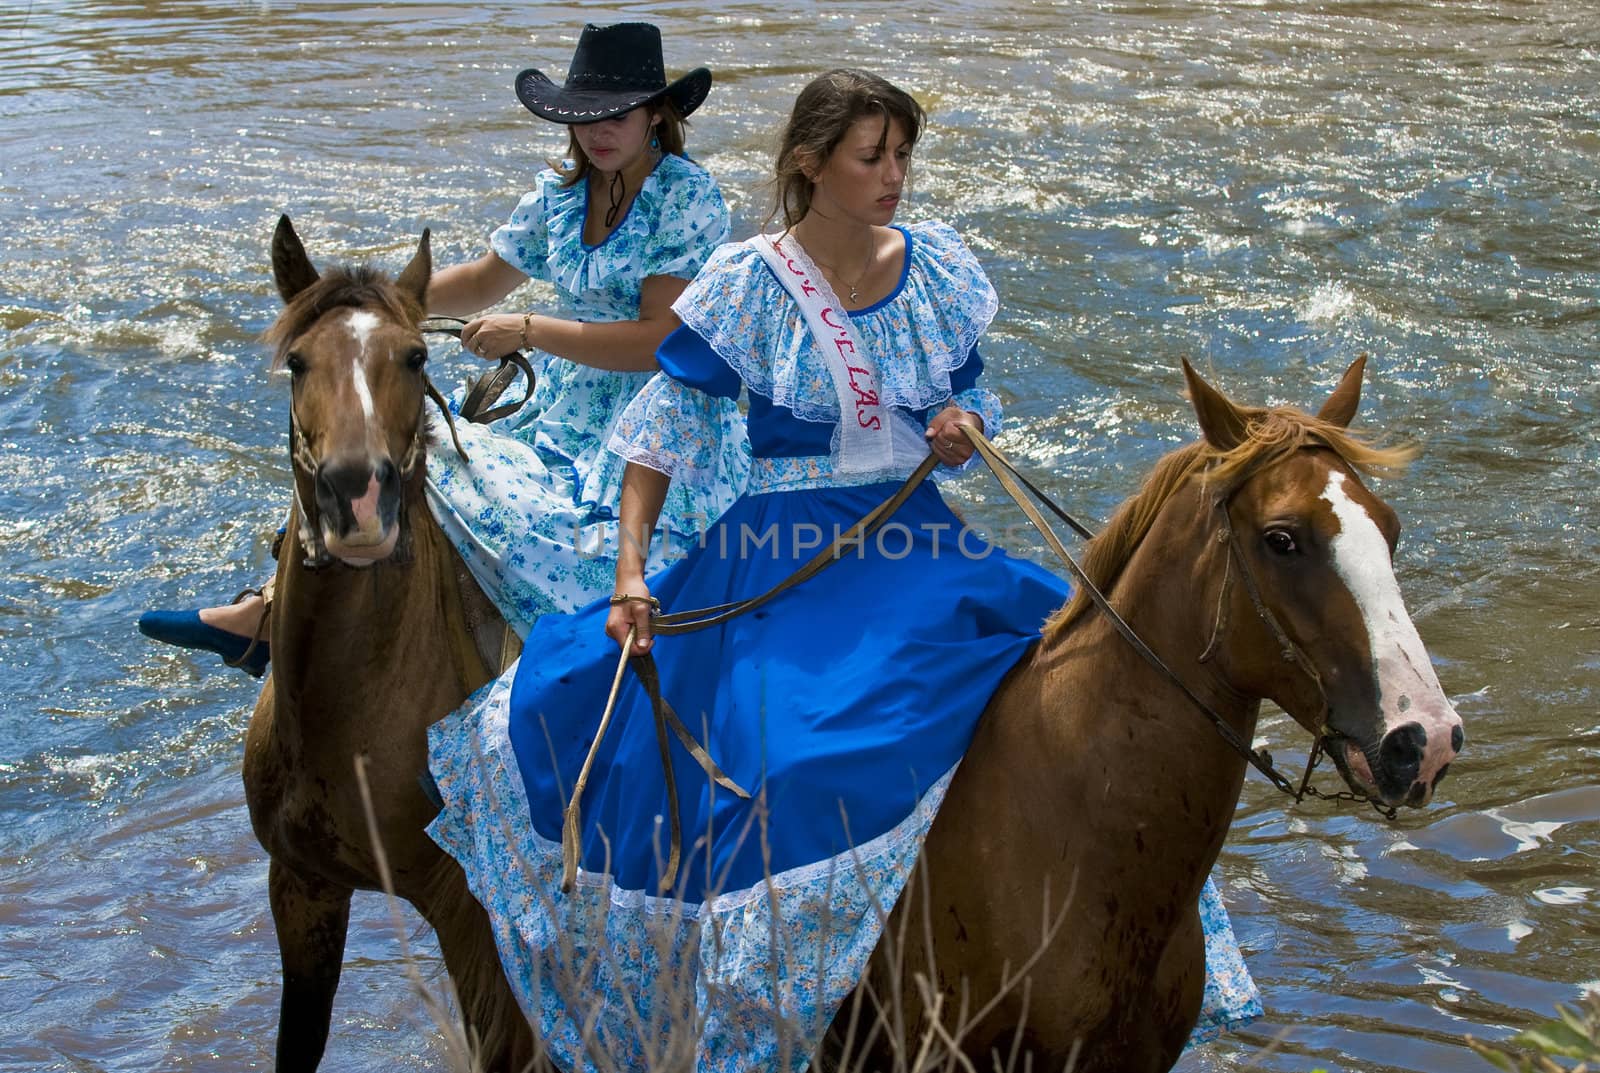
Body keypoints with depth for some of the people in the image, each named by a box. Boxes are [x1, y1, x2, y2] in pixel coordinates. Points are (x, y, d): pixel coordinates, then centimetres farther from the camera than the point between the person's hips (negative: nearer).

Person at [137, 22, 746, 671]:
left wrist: (528, 331, -23)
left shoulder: (686, 198, -14)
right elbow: (485, 282, 17)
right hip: (560, 409, 8)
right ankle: (266, 616, 4)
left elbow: (660, 340, -21)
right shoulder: (561, 190, 7)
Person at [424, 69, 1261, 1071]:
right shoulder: (746, 282, -6)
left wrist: (963, 427, -7)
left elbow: (973, 397, 17)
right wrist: (631, 571, -13)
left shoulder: (941, 266, 5)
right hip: (785, 556, -4)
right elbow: (663, 432, -4)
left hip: (921, 541, 4)